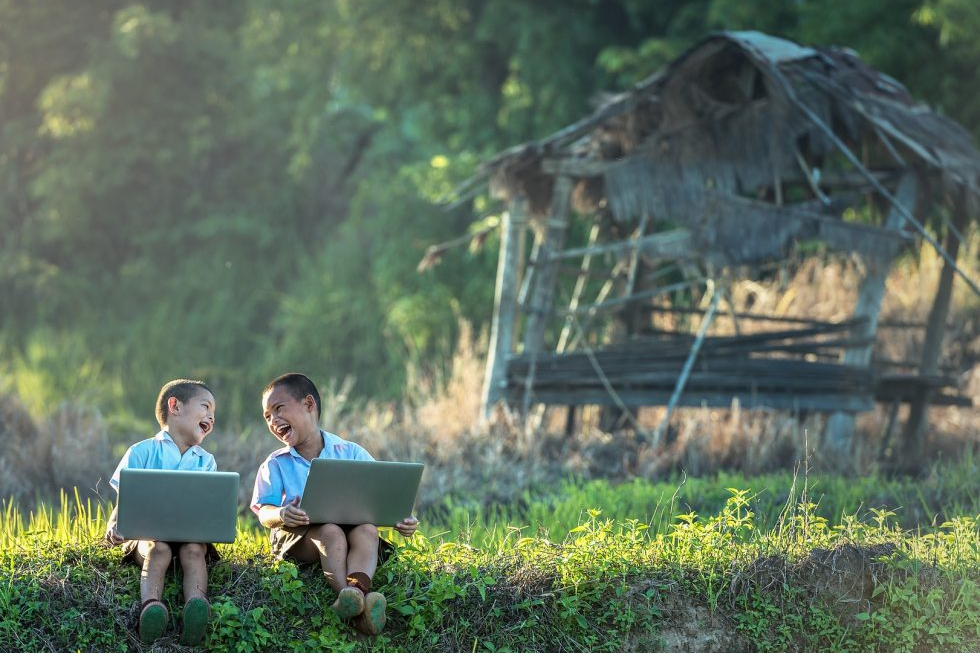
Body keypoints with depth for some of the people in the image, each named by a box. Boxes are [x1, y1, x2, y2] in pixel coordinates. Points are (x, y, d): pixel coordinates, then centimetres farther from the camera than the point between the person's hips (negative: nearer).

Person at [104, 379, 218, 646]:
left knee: (194, 549, -32)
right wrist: (114, 526, -21)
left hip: (190, 532, 2)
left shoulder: (205, 461, 17)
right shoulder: (142, 452, 7)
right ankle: (151, 604, -58)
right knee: (158, 549, -34)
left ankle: (197, 605, -59)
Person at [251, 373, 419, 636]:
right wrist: (282, 514, -25)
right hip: (297, 536, -1)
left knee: (367, 530, -32)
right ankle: (356, 602, -55)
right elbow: (264, 512, -1)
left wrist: (401, 520, -16)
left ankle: (356, 588, -60)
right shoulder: (275, 465, 11)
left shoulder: (352, 454, 10)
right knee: (330, 532, -34)